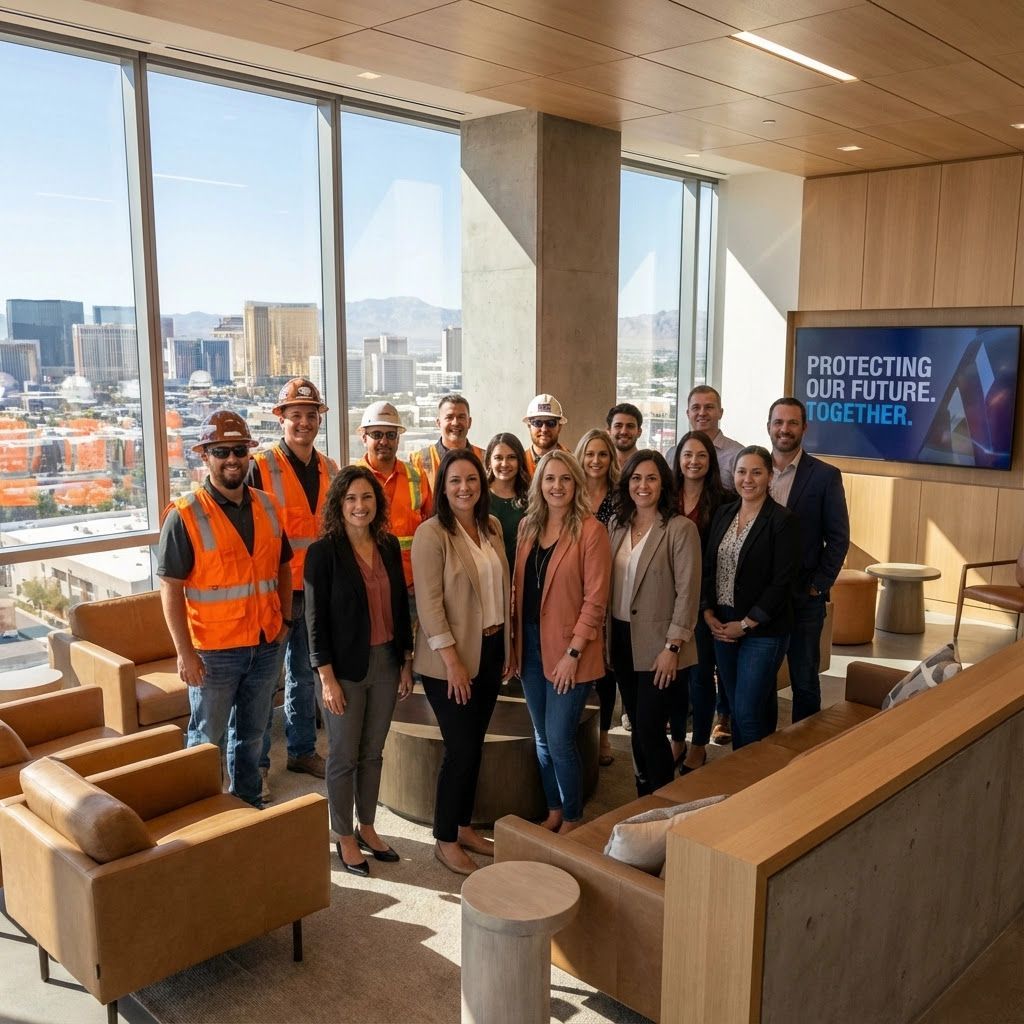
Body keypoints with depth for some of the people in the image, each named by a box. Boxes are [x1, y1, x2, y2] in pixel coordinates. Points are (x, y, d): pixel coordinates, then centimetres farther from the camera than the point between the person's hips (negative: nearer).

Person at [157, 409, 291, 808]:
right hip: (213, 651, -5)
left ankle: (249, 804, 37)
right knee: (207, 740, 10)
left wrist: (284, 618, 6)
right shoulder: (185, 515, -13)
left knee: (251, 734, 20)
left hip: (266, 645, 5)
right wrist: (185, 652, -16)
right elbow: (170, 588, -13)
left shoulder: (267, 506, 3)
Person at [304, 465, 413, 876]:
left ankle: (367, 829, 32)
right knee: (344, 756, 8)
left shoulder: (389, 546, 3)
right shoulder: (323, 552, -12)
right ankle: (344, 838, 24)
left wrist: (406, 664, 9)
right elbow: (316, 619, -12)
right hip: (345, 668, -5)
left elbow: (400, 607, 9)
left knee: (373, 753, 16)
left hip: (386, 663, 5)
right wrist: (327, 678, -14)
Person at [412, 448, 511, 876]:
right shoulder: (431, 533, -14)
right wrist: (452, 660, -19)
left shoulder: (492, 527, 7)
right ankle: (445, 840, 16)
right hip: (450, 658, -6)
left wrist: (508, 648, 12)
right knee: (461, 749, -1)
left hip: (491, 649, 6)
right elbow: (429, 602, -17)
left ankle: (464, 827, 29)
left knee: (474, 745, 14)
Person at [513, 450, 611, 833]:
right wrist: (516, 643, 5)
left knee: (560, 740, -2)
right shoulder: (528, 526, 7)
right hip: (531, 644, 6)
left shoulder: (590, 531, -11)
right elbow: (520, 587, 10)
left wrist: (573, 652, -16)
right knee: (542, 739, 15)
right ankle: (553, 812, 31)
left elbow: (595, 599, -13)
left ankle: (571, 820, 19)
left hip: (568, 648, -6)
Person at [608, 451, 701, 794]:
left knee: (650, 730, -3)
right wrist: (606, 637, 6)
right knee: (638, 728, 14)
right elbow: (608, 585, 10)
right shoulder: (617, 525, 7)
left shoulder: (681, 528, -11)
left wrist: (672, 647, -15)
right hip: (622, 640, 6)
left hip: (659, 646, -5)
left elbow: (688, 593, -13)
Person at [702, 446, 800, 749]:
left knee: (748, 713, -5)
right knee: (736, 708, 13)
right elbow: (708, 567, 10)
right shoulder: (723, 514, 8)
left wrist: (746, 624, -13)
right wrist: (708, 612, -1)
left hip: (762, 630, -5)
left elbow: (782, 582, -14)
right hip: (722, 626, 5)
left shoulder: (783, 521, -10)